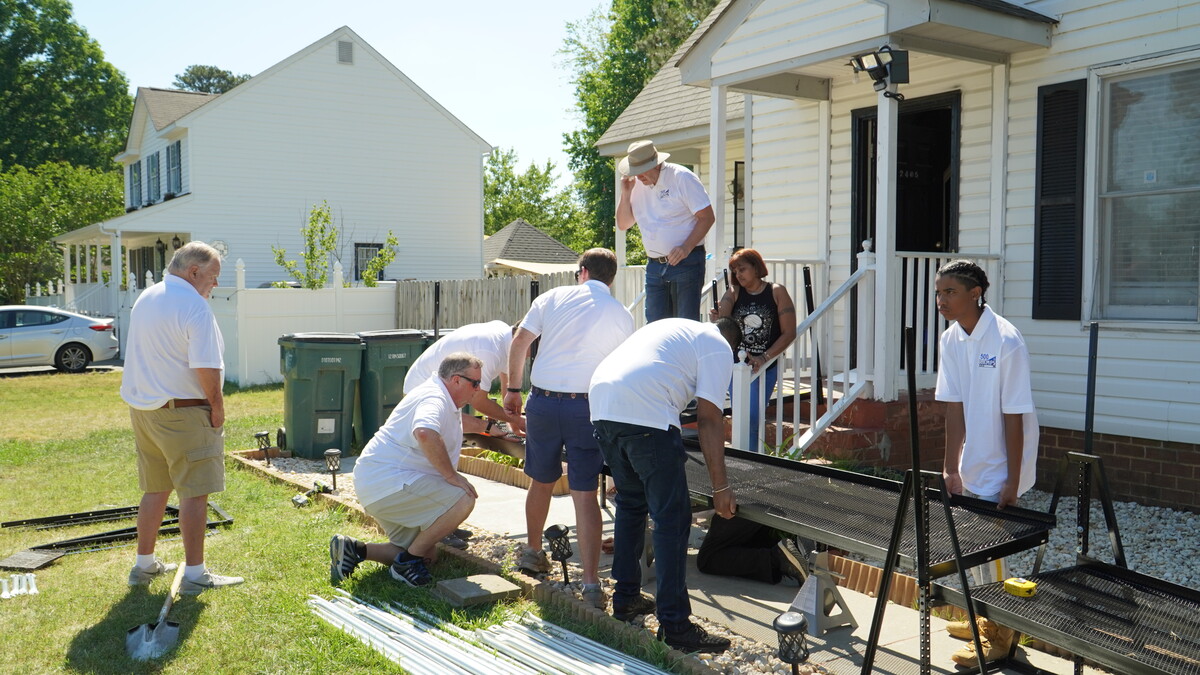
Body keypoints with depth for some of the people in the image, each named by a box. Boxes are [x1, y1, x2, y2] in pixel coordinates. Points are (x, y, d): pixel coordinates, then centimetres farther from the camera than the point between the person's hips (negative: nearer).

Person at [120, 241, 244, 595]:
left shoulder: (144, 299, 13)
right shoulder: (194, 305, -16)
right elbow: (206, 367, -21)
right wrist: (216, 406, -7)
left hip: (142, 406, 9)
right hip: (182, 411, -9)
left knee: (155, 489, 18)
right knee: (194, 492, -2)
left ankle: (144, 565, 28)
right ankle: (195, 574, 1)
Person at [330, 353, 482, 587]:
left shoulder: (442, 400, 18)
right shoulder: (434, 398, -17)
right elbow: (425, 434, -39)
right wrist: (451, 475, -30)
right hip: (387, 482, -11)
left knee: (427, 555, 11)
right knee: (462, 499, -24)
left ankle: (354, 549, 10)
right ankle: (408, 561, -12)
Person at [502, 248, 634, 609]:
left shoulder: (554, 296, 5)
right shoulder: (622, 316, 5)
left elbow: (520, 342, 1)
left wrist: (513, 388, 11)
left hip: (543, 400, 1)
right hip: (587, 406, -1)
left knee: (541, 482, 20)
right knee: (585, 494, -1)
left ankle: (533, 553, 40)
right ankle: (591, 583, -6)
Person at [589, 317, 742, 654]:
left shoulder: (672, 327, 34)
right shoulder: (719, 347, 11)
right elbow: (709, 417, 0)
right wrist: (721, 486, 0)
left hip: (601, 403, 8)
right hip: (645, 414, -8)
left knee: (630, 502, 23)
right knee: (672, 518, -1)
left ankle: (625, 600, 32)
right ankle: (675, 626, 1)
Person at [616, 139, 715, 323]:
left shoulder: (682, 178, -8)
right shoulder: (637, 185, 9)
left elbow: (707, 217, -9)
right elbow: (623, 225, 13)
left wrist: (686, 248, -21)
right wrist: (626, 193, -2)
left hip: (685, 262, -6)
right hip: (654, 266, 6)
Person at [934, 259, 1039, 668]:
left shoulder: (1006, 342, -21)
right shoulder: (950, 341, -1)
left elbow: (1014, 416, -19)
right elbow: (954, 407, -1)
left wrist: (1013, 480, -17)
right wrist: (951, 468, -4)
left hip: (1001, 466, -7)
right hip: (972, 465, 7)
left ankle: (999, 637, 14)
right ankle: (986, 618, 35)